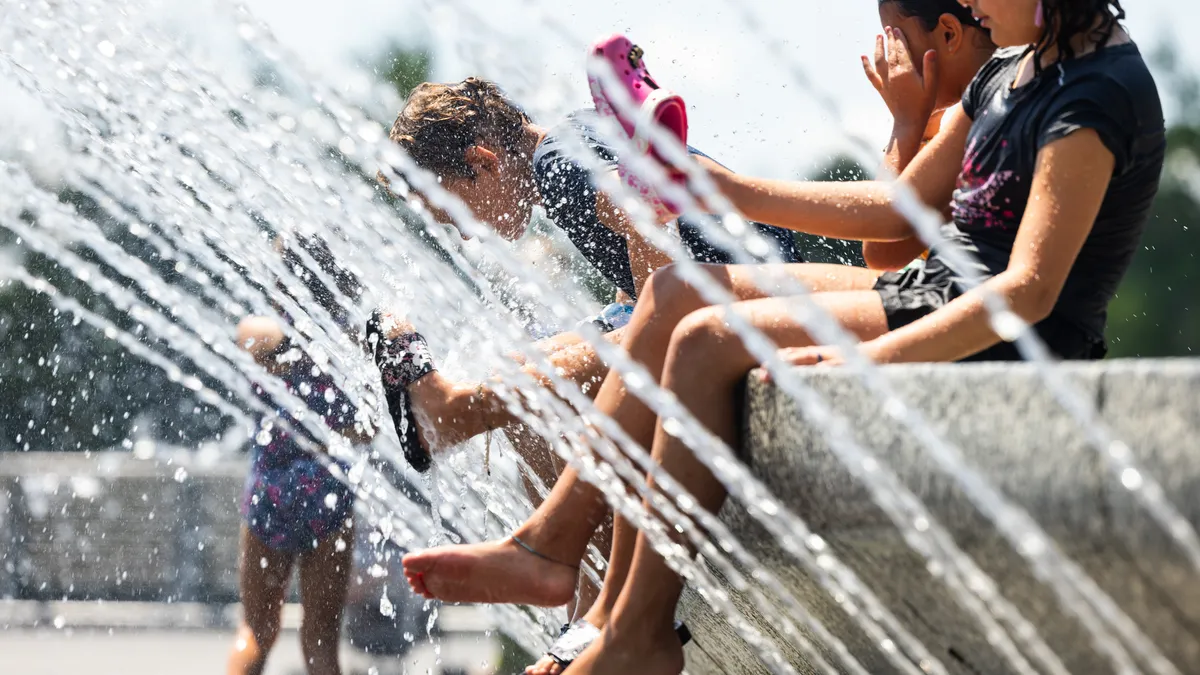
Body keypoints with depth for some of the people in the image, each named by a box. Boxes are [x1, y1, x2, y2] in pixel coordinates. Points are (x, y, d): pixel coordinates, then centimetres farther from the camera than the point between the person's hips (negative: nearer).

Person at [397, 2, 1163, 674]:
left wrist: (865, 359, -31)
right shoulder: (1010, 72, 13)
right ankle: (552, 542, 0)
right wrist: (728, 191, 15)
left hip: (1007, 344, -10)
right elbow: (901, 206, 19)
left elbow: (1031, 290, -25)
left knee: (707, 343, -19)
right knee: (677, 295, 2)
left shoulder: (1098, 96, -17)